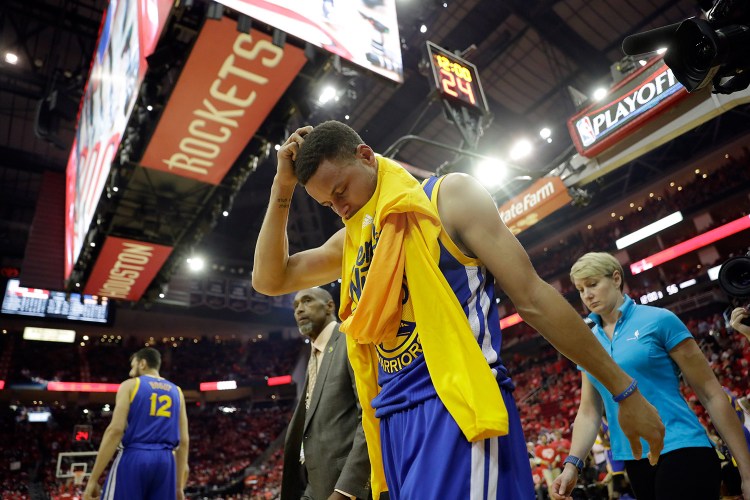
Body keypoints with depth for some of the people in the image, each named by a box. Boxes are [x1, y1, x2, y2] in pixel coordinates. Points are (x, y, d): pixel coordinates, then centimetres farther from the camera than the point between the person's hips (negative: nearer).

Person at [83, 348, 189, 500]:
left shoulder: (130, 385, 4)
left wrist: (93, 479, -7)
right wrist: (179, 486, 16)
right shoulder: (176, 392, 16)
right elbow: (184, 441, 11)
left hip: (133, 459, -4)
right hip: (165, 462, 4)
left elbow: (115, 430, -9)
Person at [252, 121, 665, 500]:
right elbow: (269, 279, 16)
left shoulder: (449, 197, -2)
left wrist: (622, 389, -1)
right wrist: (282, 189, 8)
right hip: (394, 420, 7)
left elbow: (533, 300, -4)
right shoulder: (349, 242, 16)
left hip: (459, 408, -6)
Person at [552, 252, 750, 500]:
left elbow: (711, 394, -5)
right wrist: (572, 464, -2)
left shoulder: (659, 320, -6)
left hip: (681, 452, -5)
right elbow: (588, 412, 10)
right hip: (635, 462, 5)